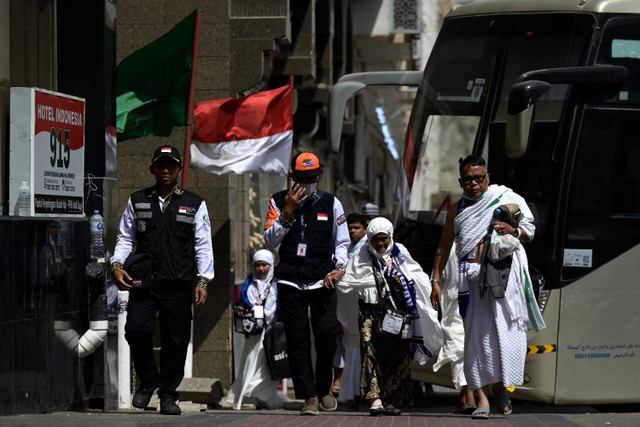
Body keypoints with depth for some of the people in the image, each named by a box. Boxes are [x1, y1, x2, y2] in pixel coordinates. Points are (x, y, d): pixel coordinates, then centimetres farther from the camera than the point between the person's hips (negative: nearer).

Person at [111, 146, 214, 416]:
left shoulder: (194, 204, 10)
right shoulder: (137, 201, 13)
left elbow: (203, 246, 8)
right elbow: (125, 237, 16)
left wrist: (203, 281, -1)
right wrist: (117, 265, -1)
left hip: (178, 286, 0)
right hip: (142, 283, 0)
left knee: (175, 340, 0)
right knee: (136, 329, -17)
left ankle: (168, 395, 13)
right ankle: (148, 380, 7)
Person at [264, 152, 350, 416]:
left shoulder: (331, 203, 9)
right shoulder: (279, 202, 8)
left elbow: (342, 242, 13)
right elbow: (270, 241, 1)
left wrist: (338, 268, -5)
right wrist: (288, 212, -9)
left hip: (323, 280, 0)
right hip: (291, 281, 0)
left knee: (327, 334, -9)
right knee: (297, 339, -4)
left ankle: (325, 389, 12)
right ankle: (308, 396, -1)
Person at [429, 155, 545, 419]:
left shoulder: (507, 199, 10)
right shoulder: (458, 209, 16)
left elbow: (529, 232, 8)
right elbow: (444, 248, 20)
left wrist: (513, 231, -14)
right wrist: (436, 281, 13)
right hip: (471, 277, 1)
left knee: (504, 331, -6)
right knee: (476, 334, -5)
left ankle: (501, 387, 12)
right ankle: (482, 398, -6)